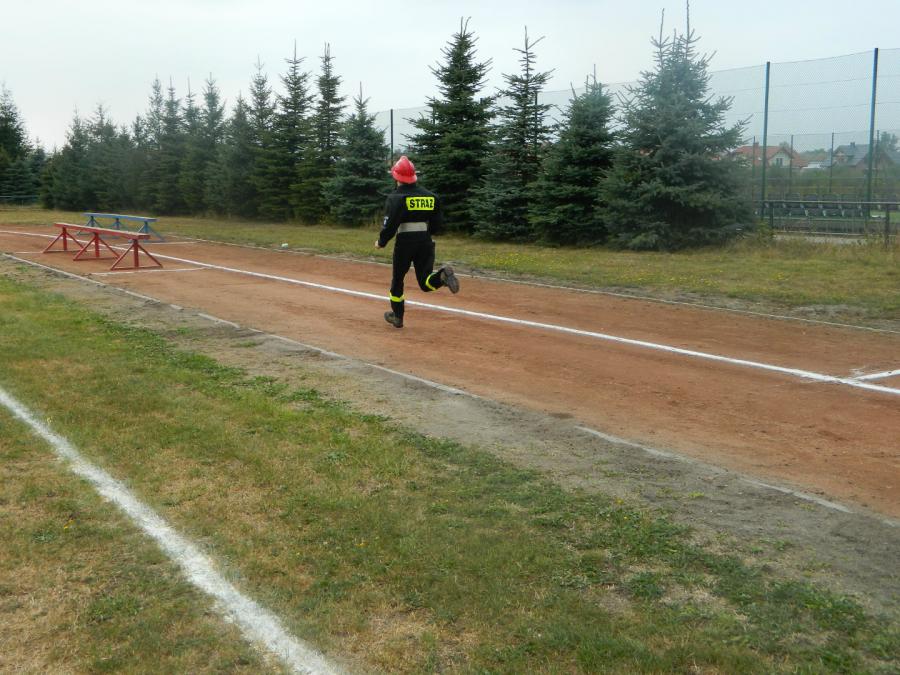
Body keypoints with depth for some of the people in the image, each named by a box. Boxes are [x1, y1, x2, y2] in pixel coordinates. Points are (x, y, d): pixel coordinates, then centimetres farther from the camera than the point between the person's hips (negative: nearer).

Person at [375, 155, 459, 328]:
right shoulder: (430, 196, 8)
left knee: (398, 279, 15)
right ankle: (442, 275, -29)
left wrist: (381, 242, 2)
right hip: (426, 241, 3)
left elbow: (390, 225, -13)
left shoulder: (396, 197, -7)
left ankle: (397, 317, 23)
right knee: (426, 282, 4)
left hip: (405, 242, -3)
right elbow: (438, 224, 7)